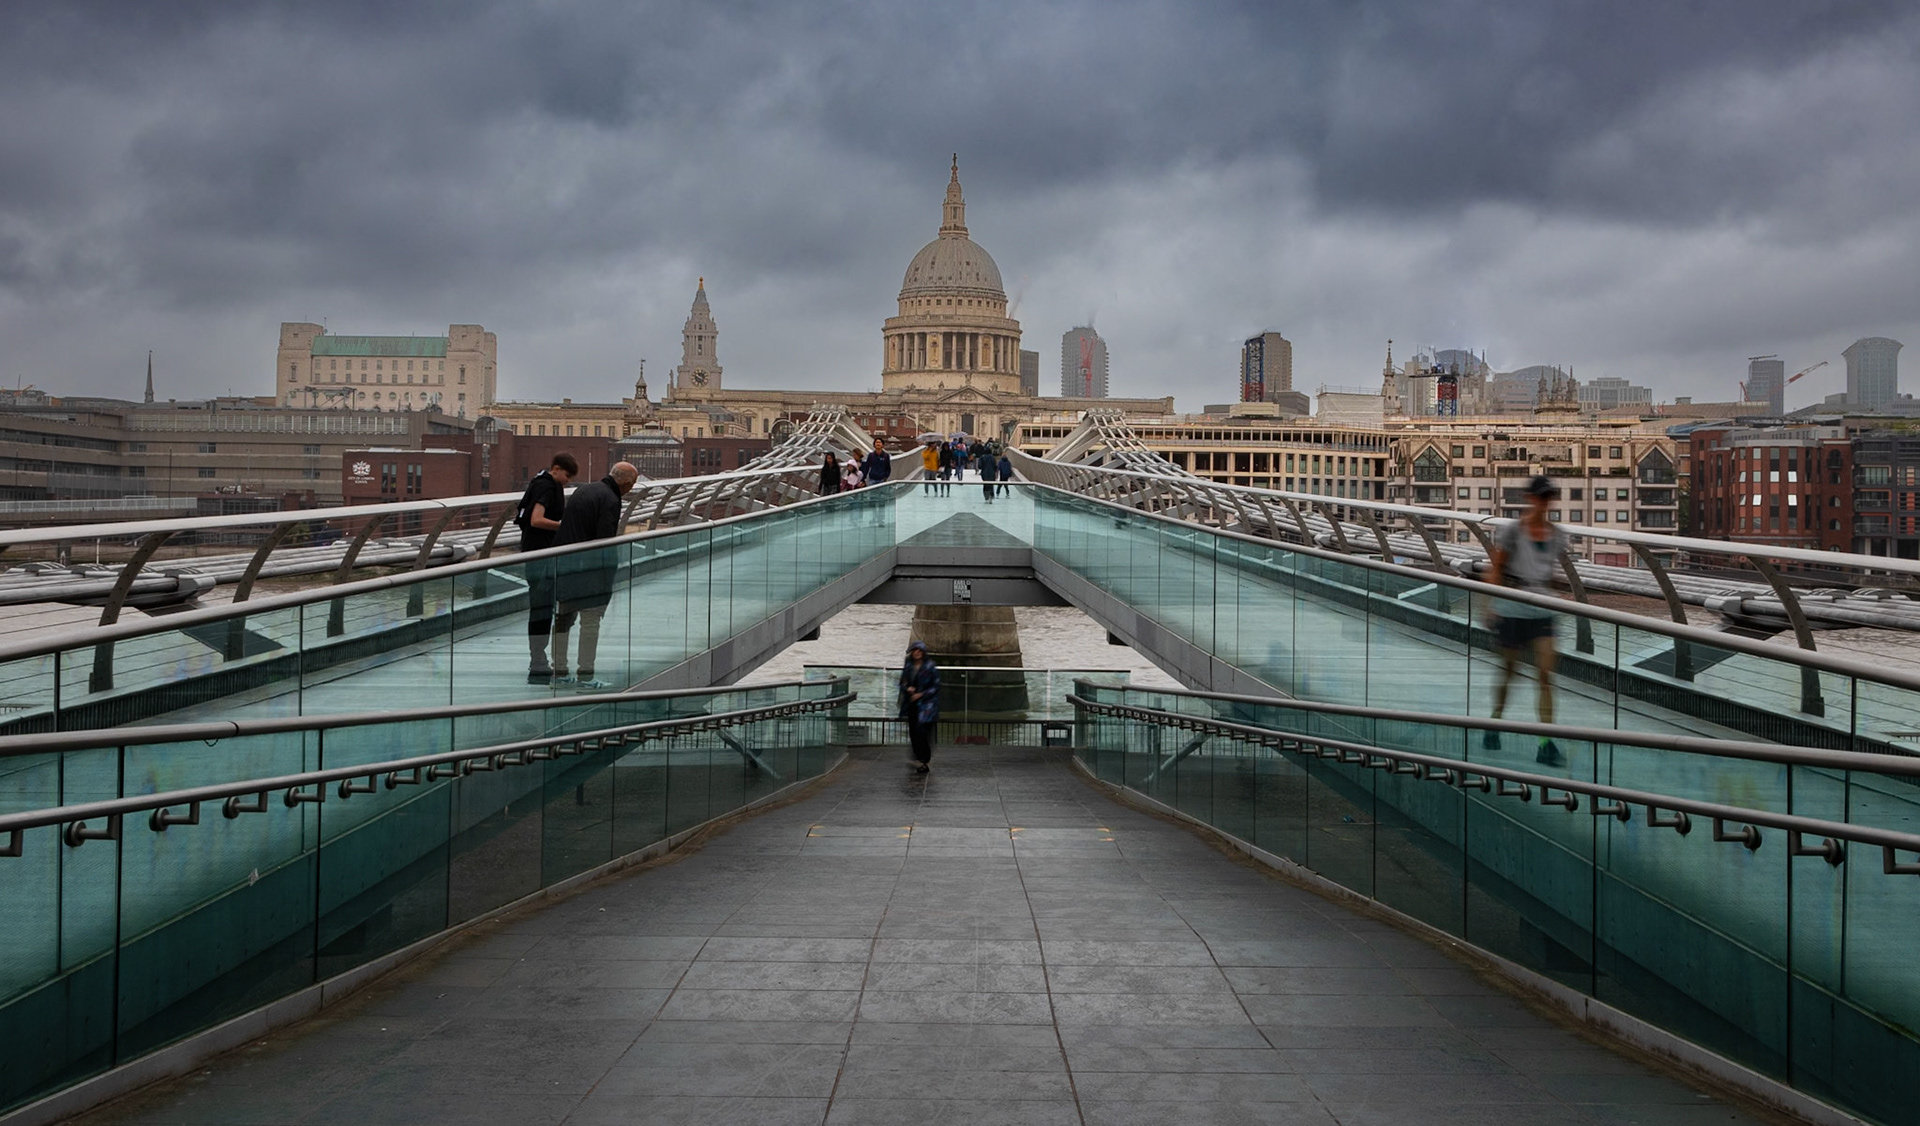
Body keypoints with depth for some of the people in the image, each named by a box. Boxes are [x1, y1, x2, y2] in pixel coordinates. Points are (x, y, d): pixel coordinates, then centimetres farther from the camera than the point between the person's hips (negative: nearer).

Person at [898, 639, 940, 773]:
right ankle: (919, 758, 22)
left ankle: (926, 761, -4)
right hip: (911, 705, 5)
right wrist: (907, 688, -8)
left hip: (926, 704, -5)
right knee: (913, 732, 7)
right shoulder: (908, 666, 8)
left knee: (921, 731, -13)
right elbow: (902, 683, 14)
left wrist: (921, 694, -13)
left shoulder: (930, 666, -6)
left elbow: (936, 686, -5)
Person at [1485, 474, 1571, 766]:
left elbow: (1551, 569, 18)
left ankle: (1546, 744, -7)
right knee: (1509, 670, 9)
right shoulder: (1512, 530, -5)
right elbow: (1495, 569, -4)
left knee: (1546, 674, -6)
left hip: (1543, 610, 3)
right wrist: (1494, 603, -9)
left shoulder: (1558, 534, 7)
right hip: (1512, 608, -3)